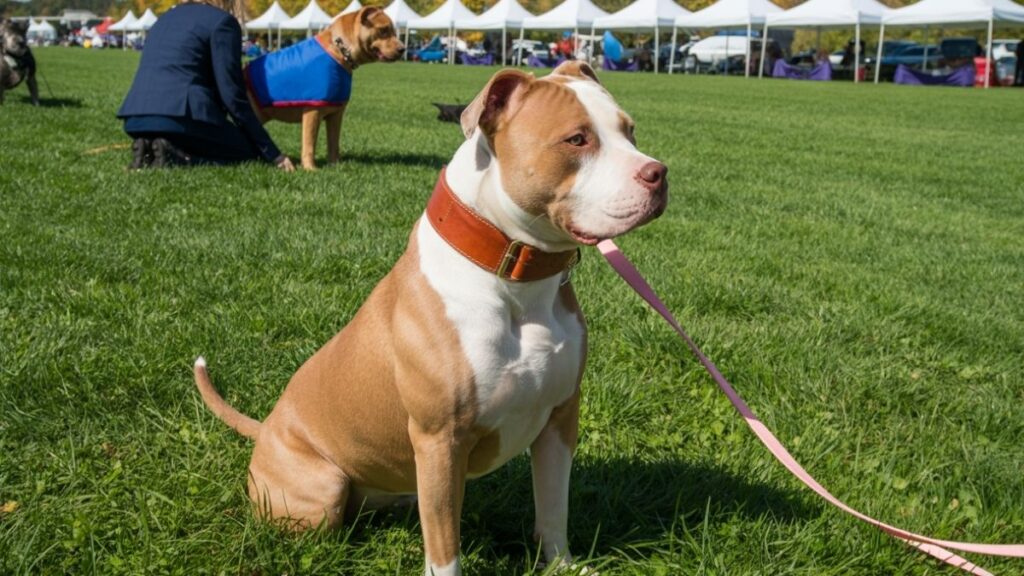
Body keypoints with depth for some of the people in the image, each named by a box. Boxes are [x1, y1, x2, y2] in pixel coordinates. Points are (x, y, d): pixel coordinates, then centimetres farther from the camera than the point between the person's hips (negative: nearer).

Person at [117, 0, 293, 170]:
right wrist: (273, 155, 0)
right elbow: (233, 94, -3)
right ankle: (176, 156, -13)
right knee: (251, 152, 8)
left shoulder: (167, 17, 27)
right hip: (179, 116, -8)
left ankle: (150, 151, 3)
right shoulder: (222, 20, 4)